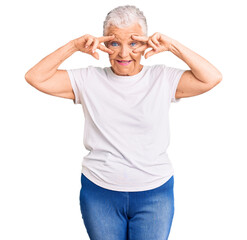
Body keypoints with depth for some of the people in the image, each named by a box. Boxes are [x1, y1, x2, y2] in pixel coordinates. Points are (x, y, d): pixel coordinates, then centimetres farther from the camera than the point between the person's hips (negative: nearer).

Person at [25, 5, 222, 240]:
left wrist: (173, 46, -15)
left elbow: (213, 78, -10)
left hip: (154, 194, 0)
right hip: (99, 193, 1)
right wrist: (73, 46, -13)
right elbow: (35, 77, -4)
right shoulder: (89, 79, 0)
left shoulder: (163, 79, -2)